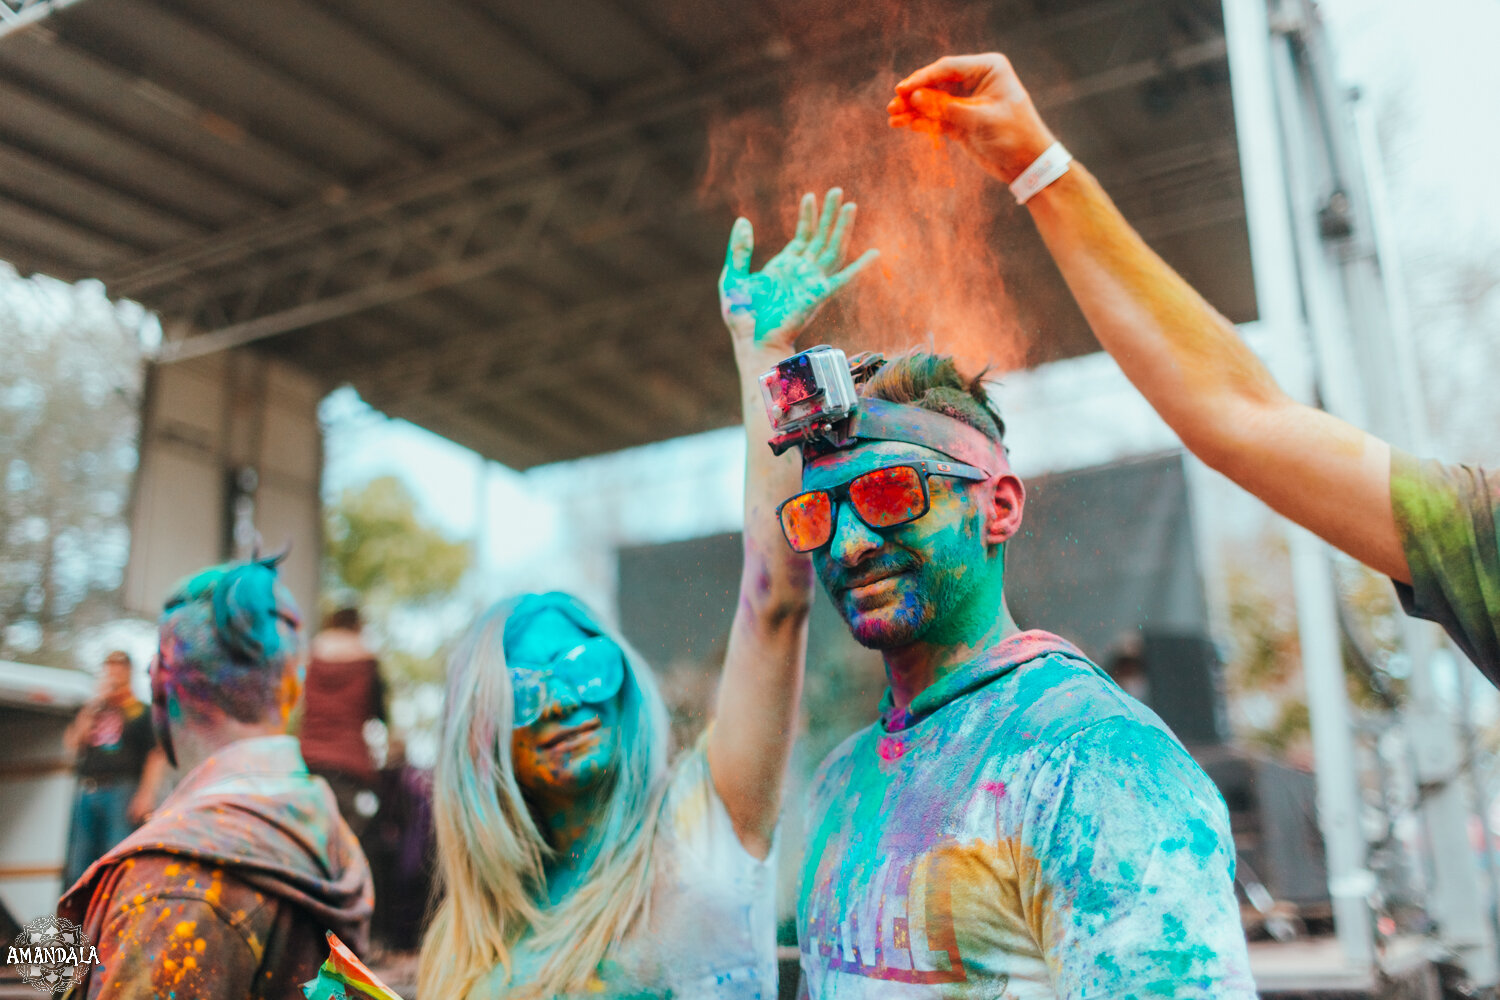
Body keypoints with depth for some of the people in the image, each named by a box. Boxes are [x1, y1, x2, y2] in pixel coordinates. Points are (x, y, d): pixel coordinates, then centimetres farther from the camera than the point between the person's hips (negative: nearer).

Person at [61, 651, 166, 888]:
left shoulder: (142, 712, 5)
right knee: (79, 866, 5)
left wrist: (146, 794, -14)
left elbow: (157, 756, -3)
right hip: (86, 792, 5)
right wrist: (93, 707, -2)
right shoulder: (89, 710, 19)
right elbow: (71, 743, 5)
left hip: (121, 791, -5)